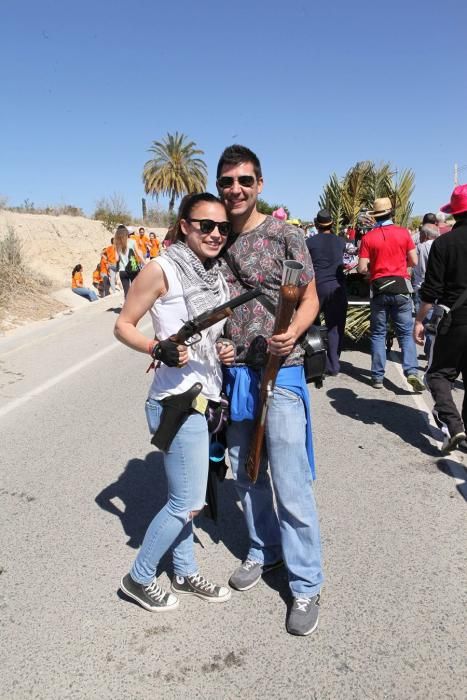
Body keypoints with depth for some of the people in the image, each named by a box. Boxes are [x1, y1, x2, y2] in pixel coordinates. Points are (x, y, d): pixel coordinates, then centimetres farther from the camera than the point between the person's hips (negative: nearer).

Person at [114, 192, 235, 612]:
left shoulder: (219, 274, 8)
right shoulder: (163, 269, -12)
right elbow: (123, 325, -8)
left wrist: (228, 350, 1)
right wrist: (158, 349, -25)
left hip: (209, 398, 7)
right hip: (177, 400, -7)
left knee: (183, 497, 20)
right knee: (188, 503, 1)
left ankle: (185, 574, 37)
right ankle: (140, 578, 24)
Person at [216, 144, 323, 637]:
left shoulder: (285, 234, -7)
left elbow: (310, 298, -3)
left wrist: (294, 331, -24)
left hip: (279, 372, -5)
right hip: (232, 372, 5)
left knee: (290, 483, 0)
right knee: (246, 473, 18)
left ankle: (306, 585, 19)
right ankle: (264, 550, 41)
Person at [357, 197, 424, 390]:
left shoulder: (368, 237, -4)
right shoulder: (403, 233, 0)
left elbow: (362, 268, -6)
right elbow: (413, 261, 3)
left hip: (379, 289, 0)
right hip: (401, 287, 1)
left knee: (378, 333, 9)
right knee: (406, 332, 7)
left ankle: (378, 376, 8)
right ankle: (412, 370, -9)